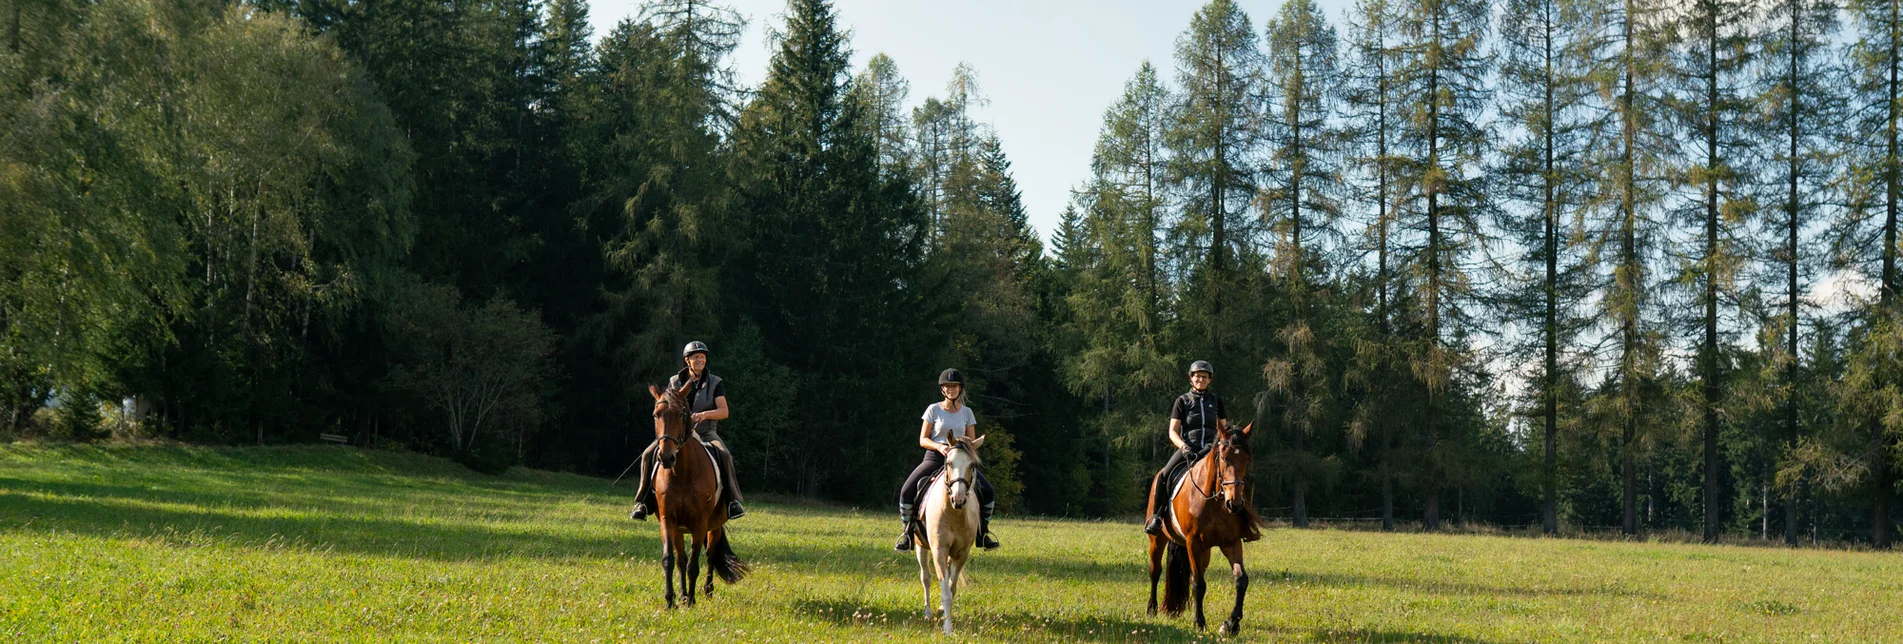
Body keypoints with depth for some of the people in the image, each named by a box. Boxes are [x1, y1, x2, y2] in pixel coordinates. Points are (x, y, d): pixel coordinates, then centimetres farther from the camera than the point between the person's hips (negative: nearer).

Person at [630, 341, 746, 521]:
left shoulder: (715, 383, 5)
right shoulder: (675, 382, 9)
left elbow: (724, 411, -3)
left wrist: (705, 414, -22)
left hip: (706, 433, -1)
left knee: (724, 455, -32)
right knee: (649, 455, -22)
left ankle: (733, 500, -21)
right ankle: (643, 502, -12)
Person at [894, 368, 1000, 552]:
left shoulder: (966, 412, 7)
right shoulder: (934, 410, 0)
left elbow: (972, 442, 10)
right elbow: (923, 440, -1)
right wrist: (939, 447, -20)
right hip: (935, 458, -2)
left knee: (987, 489, -16)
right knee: (907, 490, -22)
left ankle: (983, 533, 1)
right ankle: (908, 532, -4)